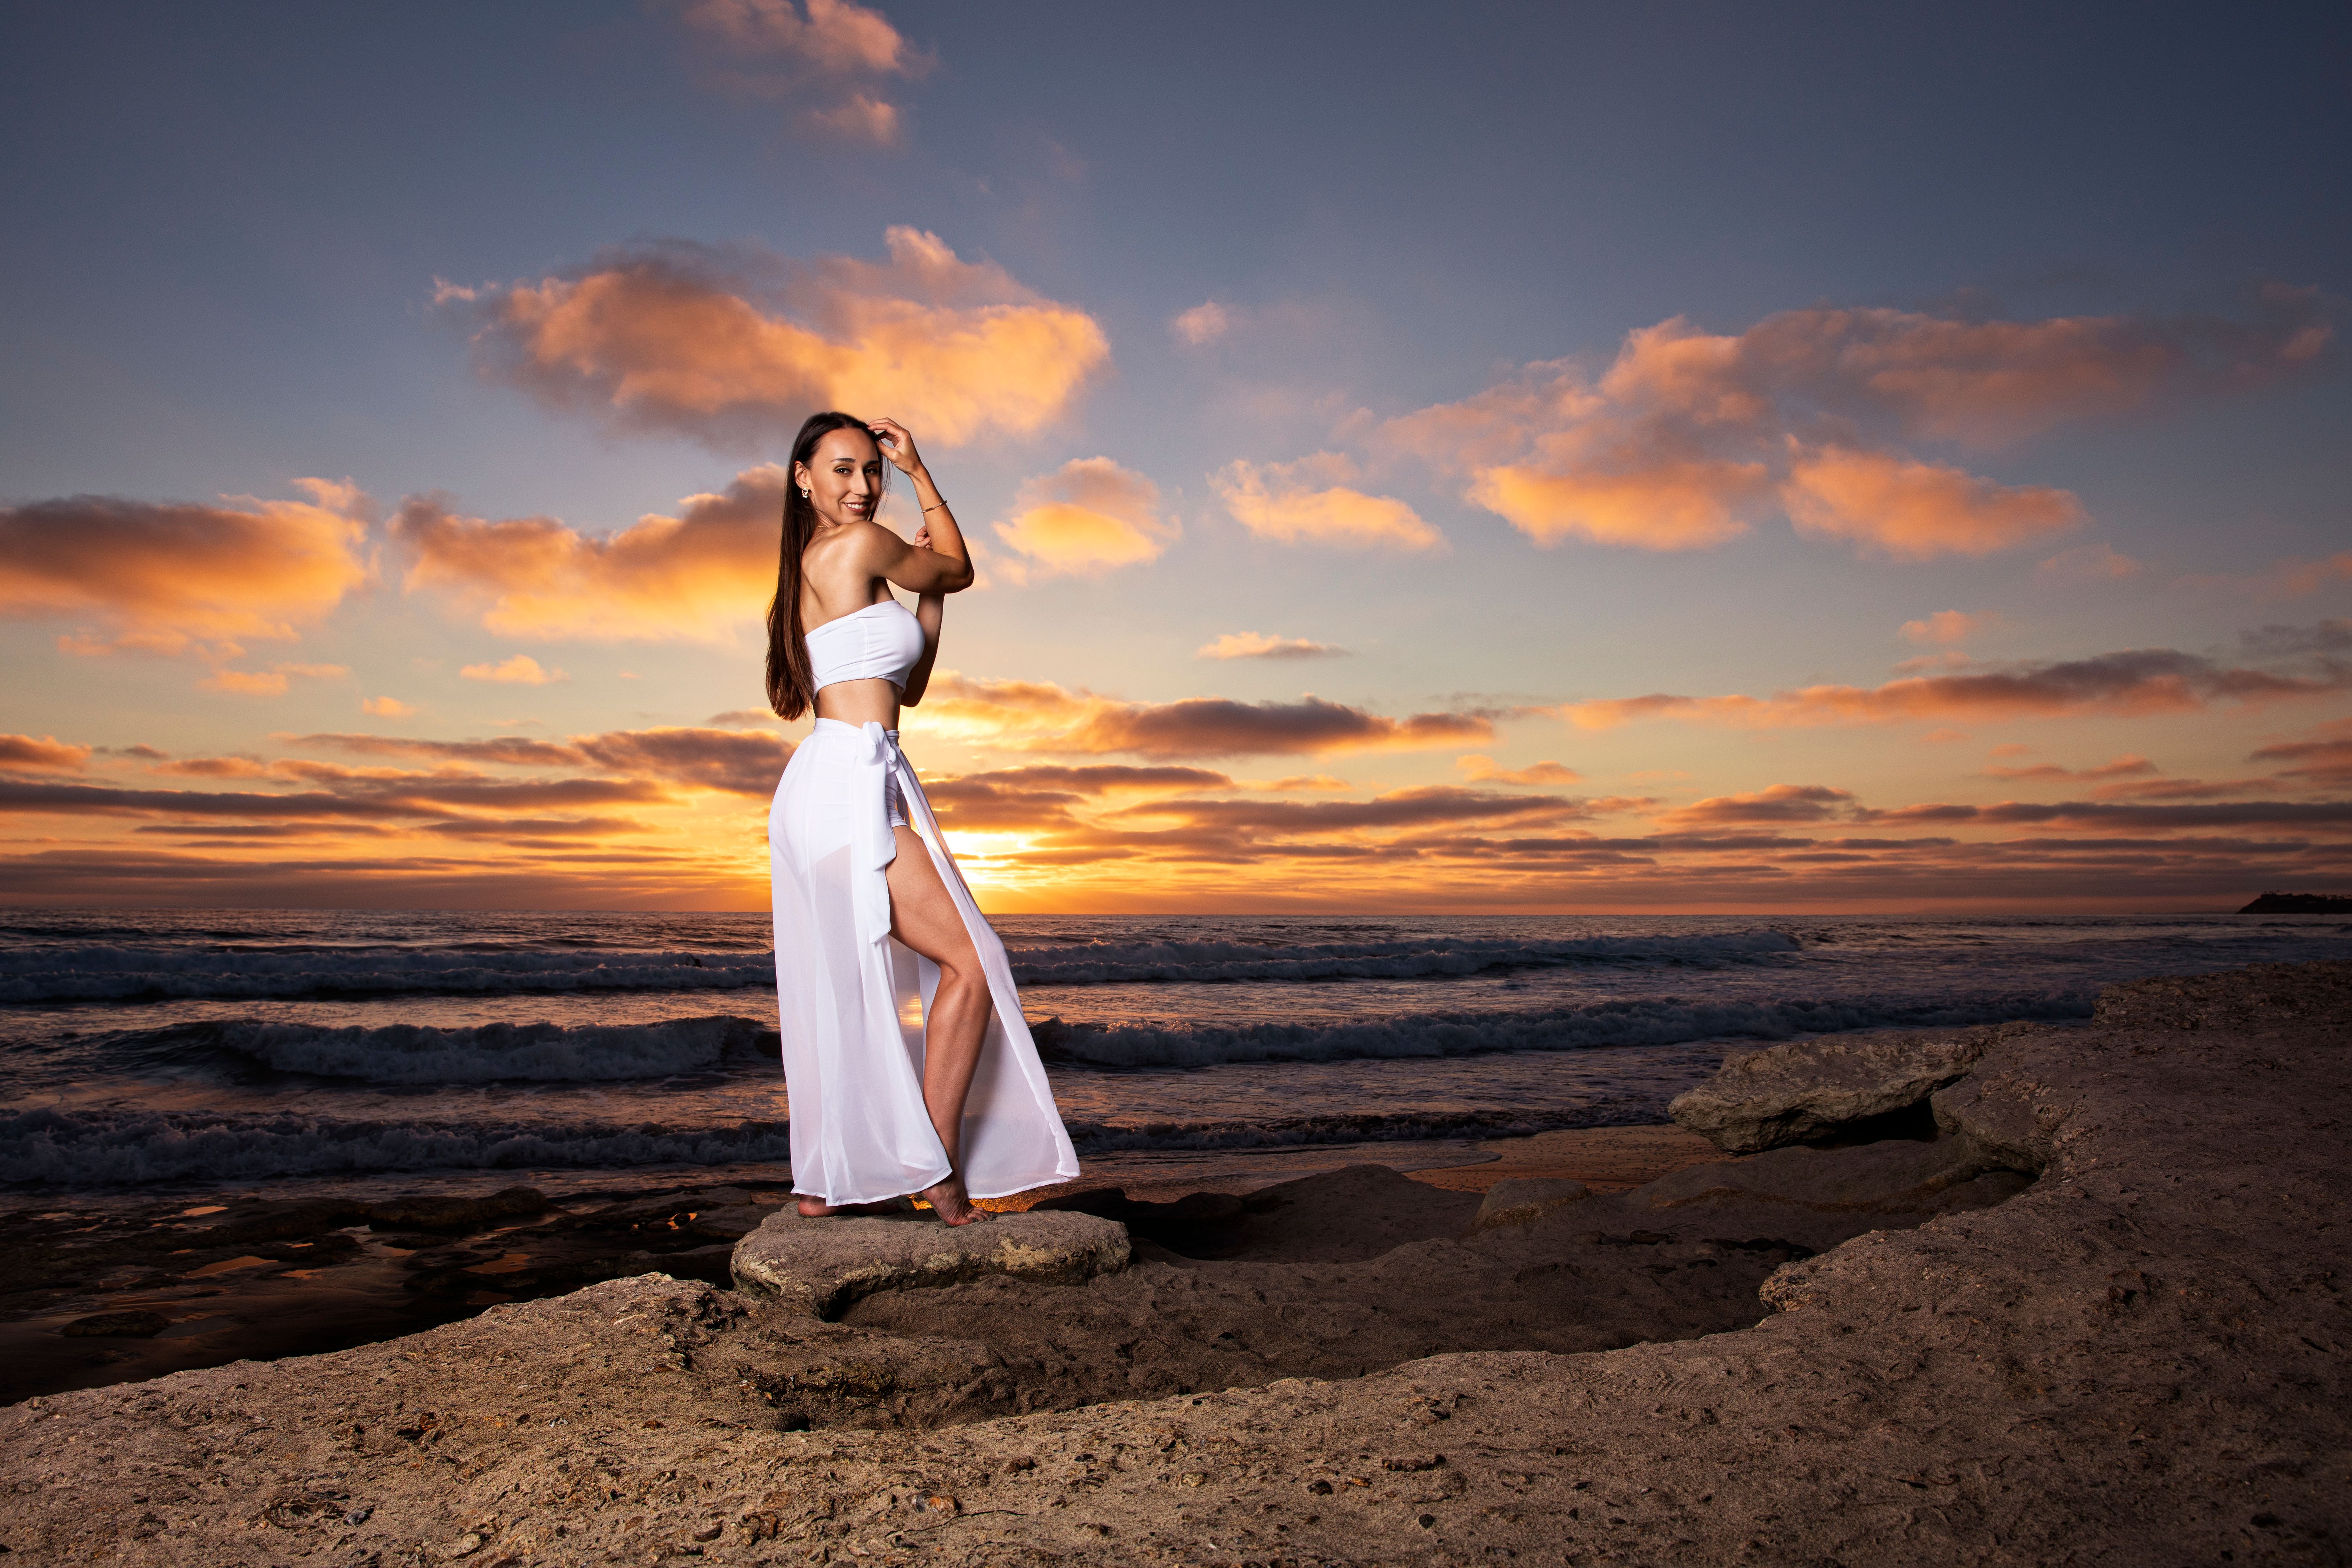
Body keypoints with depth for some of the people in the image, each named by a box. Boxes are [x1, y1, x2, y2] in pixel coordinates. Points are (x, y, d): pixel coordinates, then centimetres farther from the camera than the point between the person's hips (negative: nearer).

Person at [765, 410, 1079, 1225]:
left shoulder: (807, 572, 23)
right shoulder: (860, 544, -6)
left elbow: (908, 687, 24)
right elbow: (961, 569, 11)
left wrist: (929, 598, 18)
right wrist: (921, 470, 19)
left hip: (822, 784, 10)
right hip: (853, 782, -10)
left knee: (844, 990, 14)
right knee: (969, 964, -8)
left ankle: (825, 1182, 22)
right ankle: (938, 1173, -4)